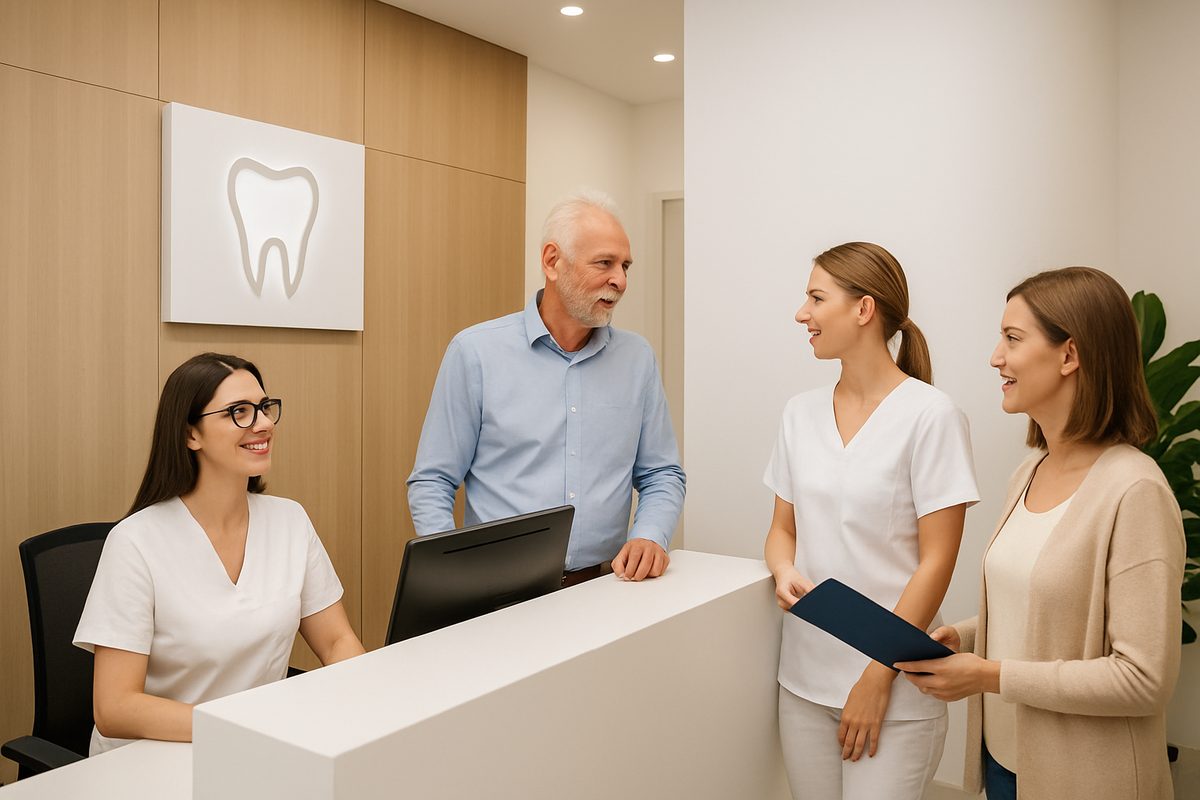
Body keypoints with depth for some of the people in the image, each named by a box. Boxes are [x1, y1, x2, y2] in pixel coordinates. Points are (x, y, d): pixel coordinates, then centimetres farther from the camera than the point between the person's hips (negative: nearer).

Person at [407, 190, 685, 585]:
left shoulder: (637, 357, 9)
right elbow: (432, 481, 3)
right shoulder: (475, 352, 0)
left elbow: (662, 475, 16)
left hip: (604, 584, 3)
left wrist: (650, 536, -4)